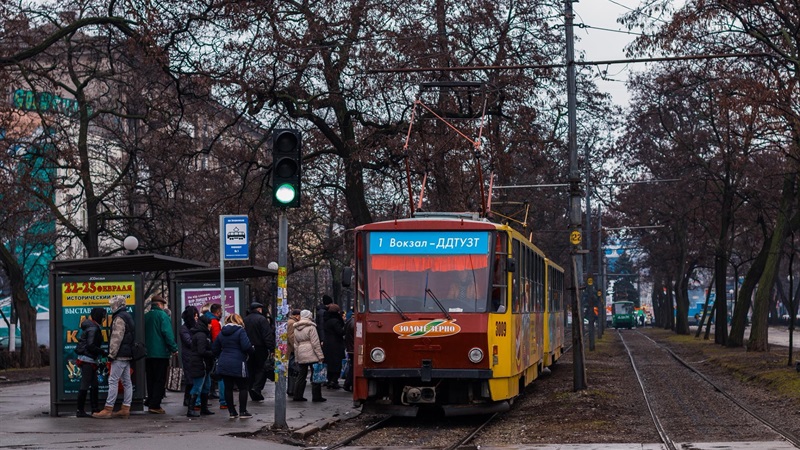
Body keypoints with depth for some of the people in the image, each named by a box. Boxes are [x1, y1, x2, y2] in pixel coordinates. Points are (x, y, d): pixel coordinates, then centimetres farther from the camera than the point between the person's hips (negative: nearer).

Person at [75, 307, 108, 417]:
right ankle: (80, 410, -5)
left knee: (94, 385, 13)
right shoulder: (93, 328, -15)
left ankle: (95, 409, 18)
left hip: (91, 360, 10)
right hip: (87, 360, -10)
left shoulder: (93, 327, 16)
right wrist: (103, 353, -14)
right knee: (85, 385, -7)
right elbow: (91, 346, -21)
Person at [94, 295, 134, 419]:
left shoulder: (119, 318, -13)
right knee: (127, 382, 8)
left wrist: (112, 354, -15)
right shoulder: (127, 316, 18)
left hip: (120, 355, -10)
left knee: (113, 381, -9)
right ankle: (125, 409, 10)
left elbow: (117, 338, -19)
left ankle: (108, 409, -11)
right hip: (127, 355, 10)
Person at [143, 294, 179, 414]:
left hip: (148, 353, 7)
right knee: (160, 380, -3)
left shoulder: (146, 316, 11)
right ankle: (155, 405, -7)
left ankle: (150, 403, 16)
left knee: (151, 380, 14)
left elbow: (144, 334, 16)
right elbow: (167, 333, -17)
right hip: (161, 353, -7)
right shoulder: (162, 315, -10)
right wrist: (174, 348, -11)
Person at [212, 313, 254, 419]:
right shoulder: (240, 331, -8)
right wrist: (252, 351, 1)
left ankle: (232, 412, 12)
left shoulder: (222, 333, 12)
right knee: (243, 387, 5)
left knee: (228, 388, 9)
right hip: (237, 365, -6)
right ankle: (243, 412, 4)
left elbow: (214, 349, 15)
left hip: (223, 365, 6)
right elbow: (246, 346, -18)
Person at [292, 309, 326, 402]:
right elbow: (315, 343, -12)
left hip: (300, 354, 6)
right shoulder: (311, 327, -7)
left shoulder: (296, 328, 13)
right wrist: (320, 356, -11)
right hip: (311, 354, -6)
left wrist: (296, 358, 21)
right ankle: (316, 396, -1)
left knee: (301, 375, 12)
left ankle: (297, 395, 11)